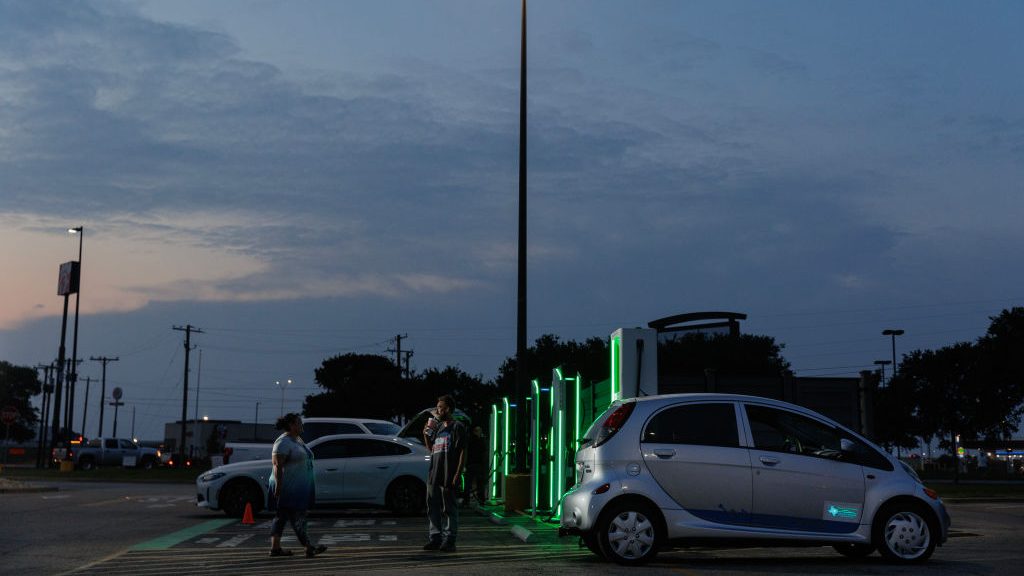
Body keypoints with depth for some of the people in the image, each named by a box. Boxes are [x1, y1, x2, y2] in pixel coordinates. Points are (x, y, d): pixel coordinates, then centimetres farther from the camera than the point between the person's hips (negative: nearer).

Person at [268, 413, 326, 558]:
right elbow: (278, 466, -20)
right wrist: (278, 486, -24)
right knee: (297, 517, -9)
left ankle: (275, 547, 15)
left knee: (282, 516, 11)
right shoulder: (283, 442, -15)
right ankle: (309, 548, -11)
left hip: (298, 487, 10)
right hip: (287, 487, -10)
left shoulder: (298, 440, 15)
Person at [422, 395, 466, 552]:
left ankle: (449, 540, 2)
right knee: (433, 508, 10)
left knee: (448, 509, -2)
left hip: (448, 476, -8)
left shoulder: (457, 426, -5)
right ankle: (435, 538, 17)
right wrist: (426, 435, 9)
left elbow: (462, 452, -11)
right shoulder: (438, 427, 18)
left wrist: (457, 474, -17)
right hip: (434, 475, 8)